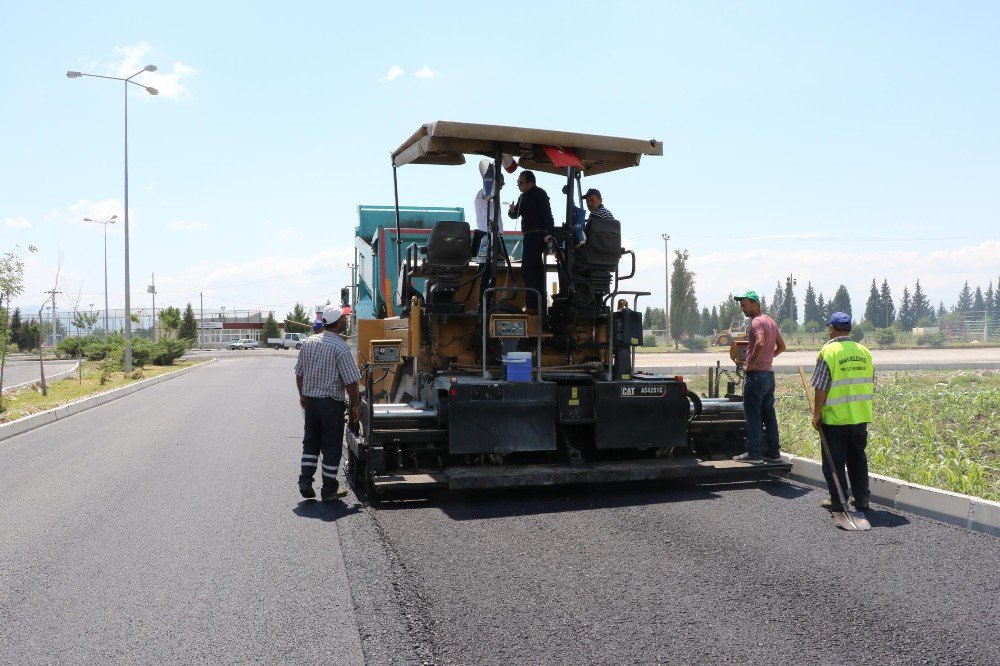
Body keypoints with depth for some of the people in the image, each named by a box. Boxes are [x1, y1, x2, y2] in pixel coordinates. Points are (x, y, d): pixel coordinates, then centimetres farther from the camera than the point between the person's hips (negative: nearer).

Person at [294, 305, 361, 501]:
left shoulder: (308, 342, 3)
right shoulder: (340, 348, -15)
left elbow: (299, 373, 11)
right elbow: (350, 381, -15)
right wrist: (356, 405, -4)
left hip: (310, 400, 6)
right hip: (331, 402, -5)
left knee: (310, 442, 18)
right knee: (332, 446, 5)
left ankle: (305, 482, 13)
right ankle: (329, 489, 11)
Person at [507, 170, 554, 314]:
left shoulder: (539, 194, -10)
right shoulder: (523, 197, 17)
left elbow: (547, 214, -19)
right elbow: (516, 215, 20)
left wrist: (549, 233, -28)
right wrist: (512, 211, -3)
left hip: (537, 236, -10)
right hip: (530, 236, 10)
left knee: (527, 270, -14)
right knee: (536, 270, 14)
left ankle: (532, 305, -15)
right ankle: (539, 303, 22)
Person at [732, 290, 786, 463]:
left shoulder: (756, 322, -13)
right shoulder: (771, 321, 16)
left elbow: (760, 344, -30)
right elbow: (781, 346, 23)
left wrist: (749, 365, -20)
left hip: (756, 374, -9)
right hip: (769, 373, 9)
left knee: (752, 416, -4)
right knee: (768, 414, 12)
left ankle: (754, 454, -3)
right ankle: (773, 452, 16)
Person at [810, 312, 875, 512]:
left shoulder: (828, 351, -12)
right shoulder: (864, 351, 6)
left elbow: (821, 388, -14)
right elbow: (870, 384, 13)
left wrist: (816, 413, -6)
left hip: (834, 417, -5)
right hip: (860, 417, 6)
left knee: (834, 461, 5)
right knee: (858, 458, 16)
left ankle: (837, 501, 10)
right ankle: (862, 499, 20)